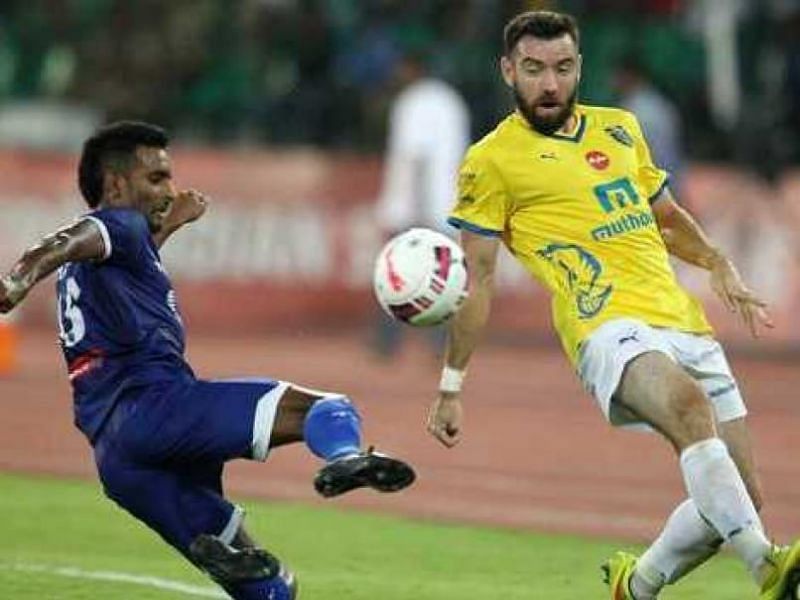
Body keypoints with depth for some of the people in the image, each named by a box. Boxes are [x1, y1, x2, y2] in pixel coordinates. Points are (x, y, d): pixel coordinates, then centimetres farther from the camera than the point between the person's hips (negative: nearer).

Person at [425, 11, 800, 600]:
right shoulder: (491, 162, 4)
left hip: (685, 324, 7)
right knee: (689, 404, -37)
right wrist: (451, 386, 3)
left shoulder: (618, 128, 20)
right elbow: (475, 279, 5)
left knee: (739, 498, 1)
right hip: (607, 325, -7)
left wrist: (720, 266, 12)